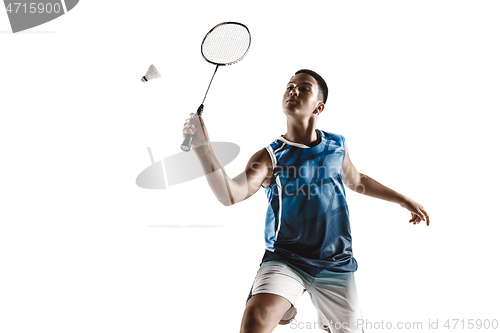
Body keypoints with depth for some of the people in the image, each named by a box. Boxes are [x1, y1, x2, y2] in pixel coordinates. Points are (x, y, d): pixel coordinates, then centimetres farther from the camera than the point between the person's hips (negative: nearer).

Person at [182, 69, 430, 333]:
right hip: (284, 260, -3)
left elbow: (356, 180, 22)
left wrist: (403, 199, 27)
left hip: (337, 265, 4)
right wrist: (203, 147, -39)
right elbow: (231, 195, -27)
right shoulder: (270, 157, -10)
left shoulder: (337, 145, 1)